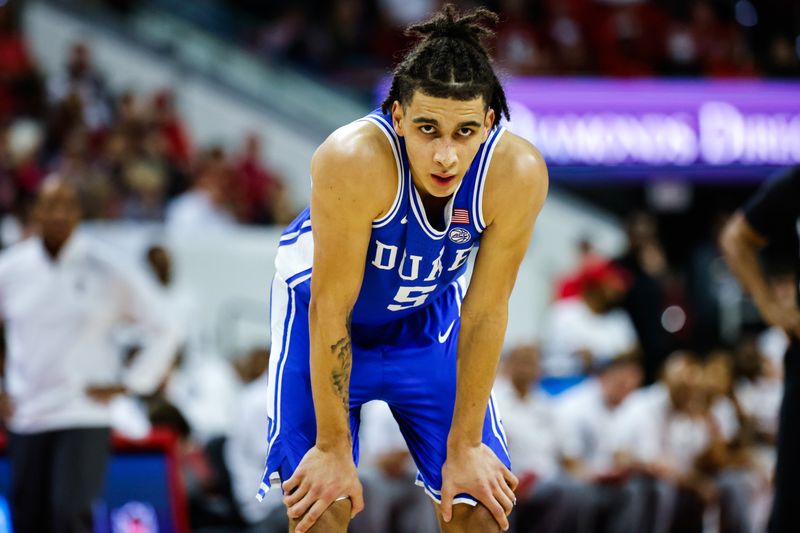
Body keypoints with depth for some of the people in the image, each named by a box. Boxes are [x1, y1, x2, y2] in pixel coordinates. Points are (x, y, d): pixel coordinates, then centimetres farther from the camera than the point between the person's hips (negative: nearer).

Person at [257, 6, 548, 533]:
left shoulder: (517, 174, -29)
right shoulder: (356, 160, -38)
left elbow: (485, 313, -19)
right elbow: (331, 311, -29)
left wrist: (464, 446, -12)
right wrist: (333, 448, -23)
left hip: (427, 314, 3)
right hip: (324, 315, -3)